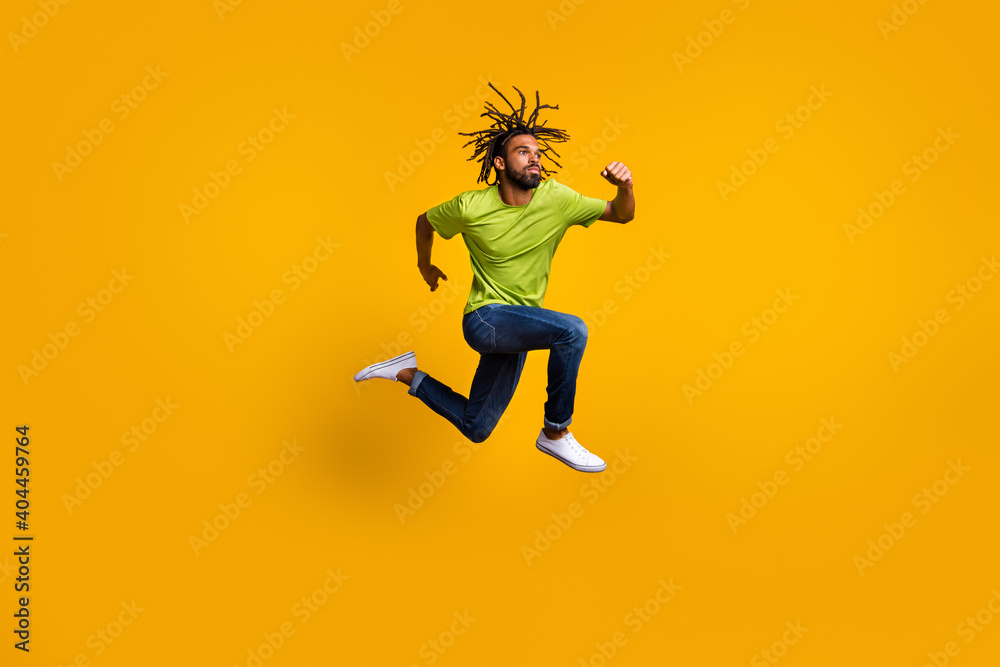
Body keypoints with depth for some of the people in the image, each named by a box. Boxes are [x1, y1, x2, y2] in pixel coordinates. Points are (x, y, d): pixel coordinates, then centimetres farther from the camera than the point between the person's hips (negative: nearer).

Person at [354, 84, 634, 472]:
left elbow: (621, 215, -3)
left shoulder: (556, 198, -8)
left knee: (476, 429, 13)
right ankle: (556, 433, -15)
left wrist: (625, 187, -25)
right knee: (572, 330, -30)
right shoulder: (471, 207, -13)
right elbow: (424, 222, 7)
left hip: (517, 329, 5)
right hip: (484, 318, -5)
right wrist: (424, 266, 21)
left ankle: (409, 375, 30)